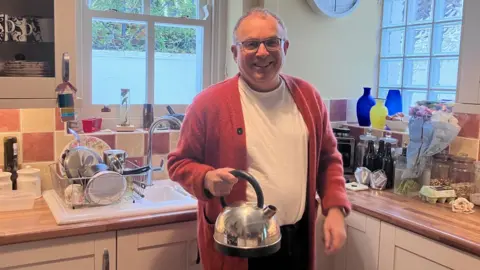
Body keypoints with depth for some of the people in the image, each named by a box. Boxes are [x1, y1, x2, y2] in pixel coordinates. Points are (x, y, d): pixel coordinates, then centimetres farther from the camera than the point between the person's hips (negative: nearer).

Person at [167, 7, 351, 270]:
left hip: (298, 238, 4)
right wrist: (207, 179, -23)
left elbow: (328, 158, 10)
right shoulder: (209, 102, -11)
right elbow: (180, 162, -3)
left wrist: (334, 209, -2)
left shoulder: (307, 96, 2)